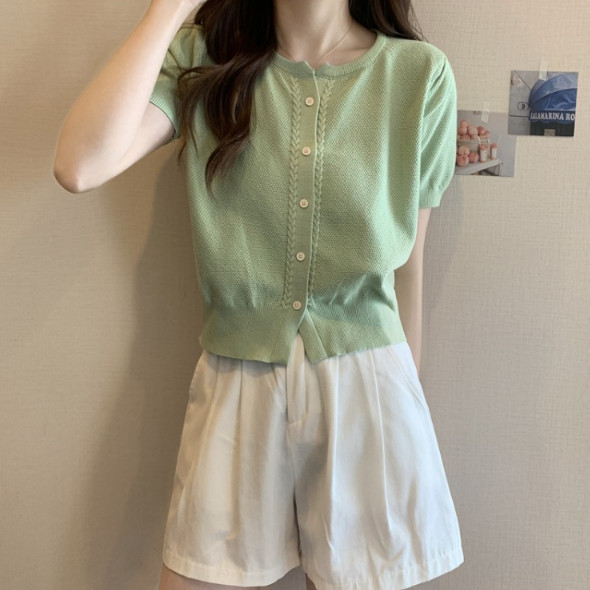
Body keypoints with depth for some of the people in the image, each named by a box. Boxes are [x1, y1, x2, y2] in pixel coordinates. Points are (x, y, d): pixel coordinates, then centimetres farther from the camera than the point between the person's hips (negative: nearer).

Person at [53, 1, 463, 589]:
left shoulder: (418, 74, -3)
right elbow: (79, 167, -20)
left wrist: (405, 400, 12)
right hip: (235, 390, 1)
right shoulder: (202, 60, -2)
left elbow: (408, 265, 3)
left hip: (367, 390, 0)